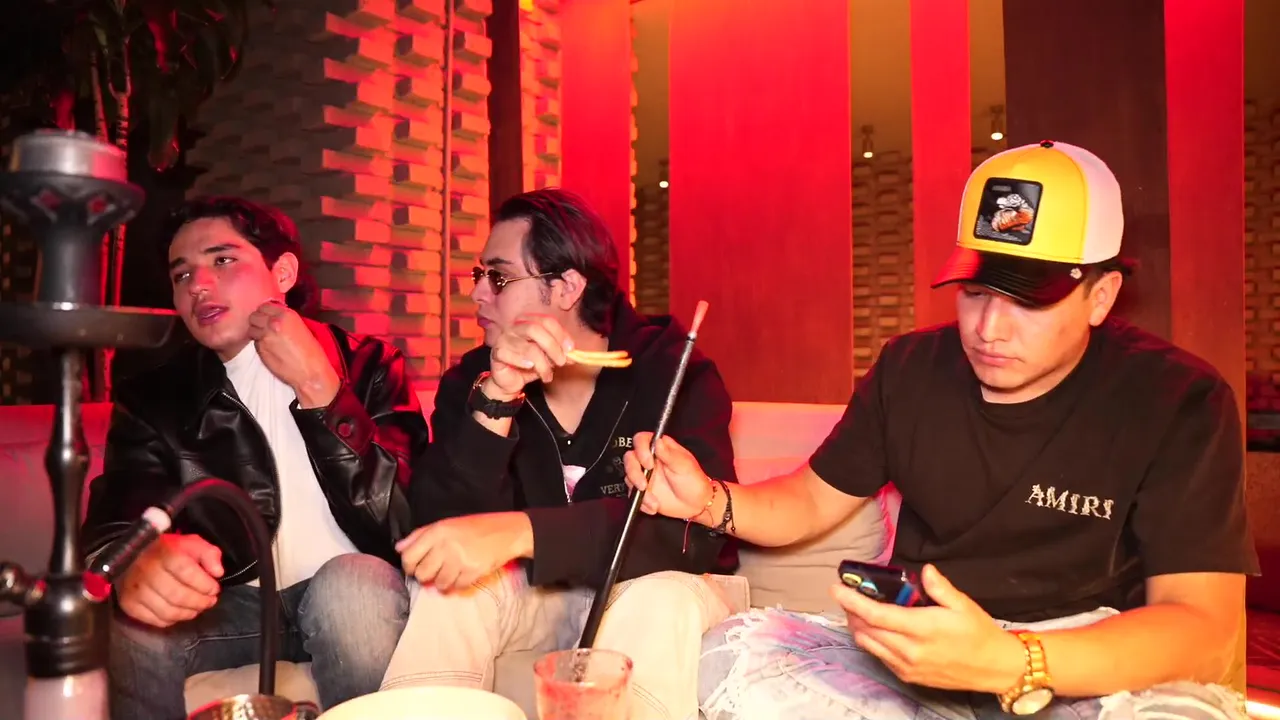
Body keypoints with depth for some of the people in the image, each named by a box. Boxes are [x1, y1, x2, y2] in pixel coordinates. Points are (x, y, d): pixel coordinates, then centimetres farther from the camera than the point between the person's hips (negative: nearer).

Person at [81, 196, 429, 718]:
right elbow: (116, 521, -13)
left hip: (350, 598, -1)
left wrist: (317, 387, -22)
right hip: (231, 605, 1)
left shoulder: (368, 364, -5)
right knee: (131, 626, -26)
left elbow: (401, 519, -16)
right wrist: (136, 561, -39)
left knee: (355, 582, -31)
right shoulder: (153, 397, 2)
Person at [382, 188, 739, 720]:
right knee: (445, 585, -26)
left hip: (650, 594, -2)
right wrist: (497, 399, -32)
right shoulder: (471, 379, -6)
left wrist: (518, 531, -45)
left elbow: (696, 525, -32)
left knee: (660, 601, -34)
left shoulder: (672, 369, -16)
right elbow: (441, 525, -17)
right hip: (535, 591, 3)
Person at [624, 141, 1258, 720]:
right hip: (918, 661, 4)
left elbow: (1204, 628, -20)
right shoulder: (911, 368, 0)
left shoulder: (1177, 402, -11)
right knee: (732, 654, -20)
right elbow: (812, 499, 8)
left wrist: (1008, 665, -38)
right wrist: (713, 501, -14)